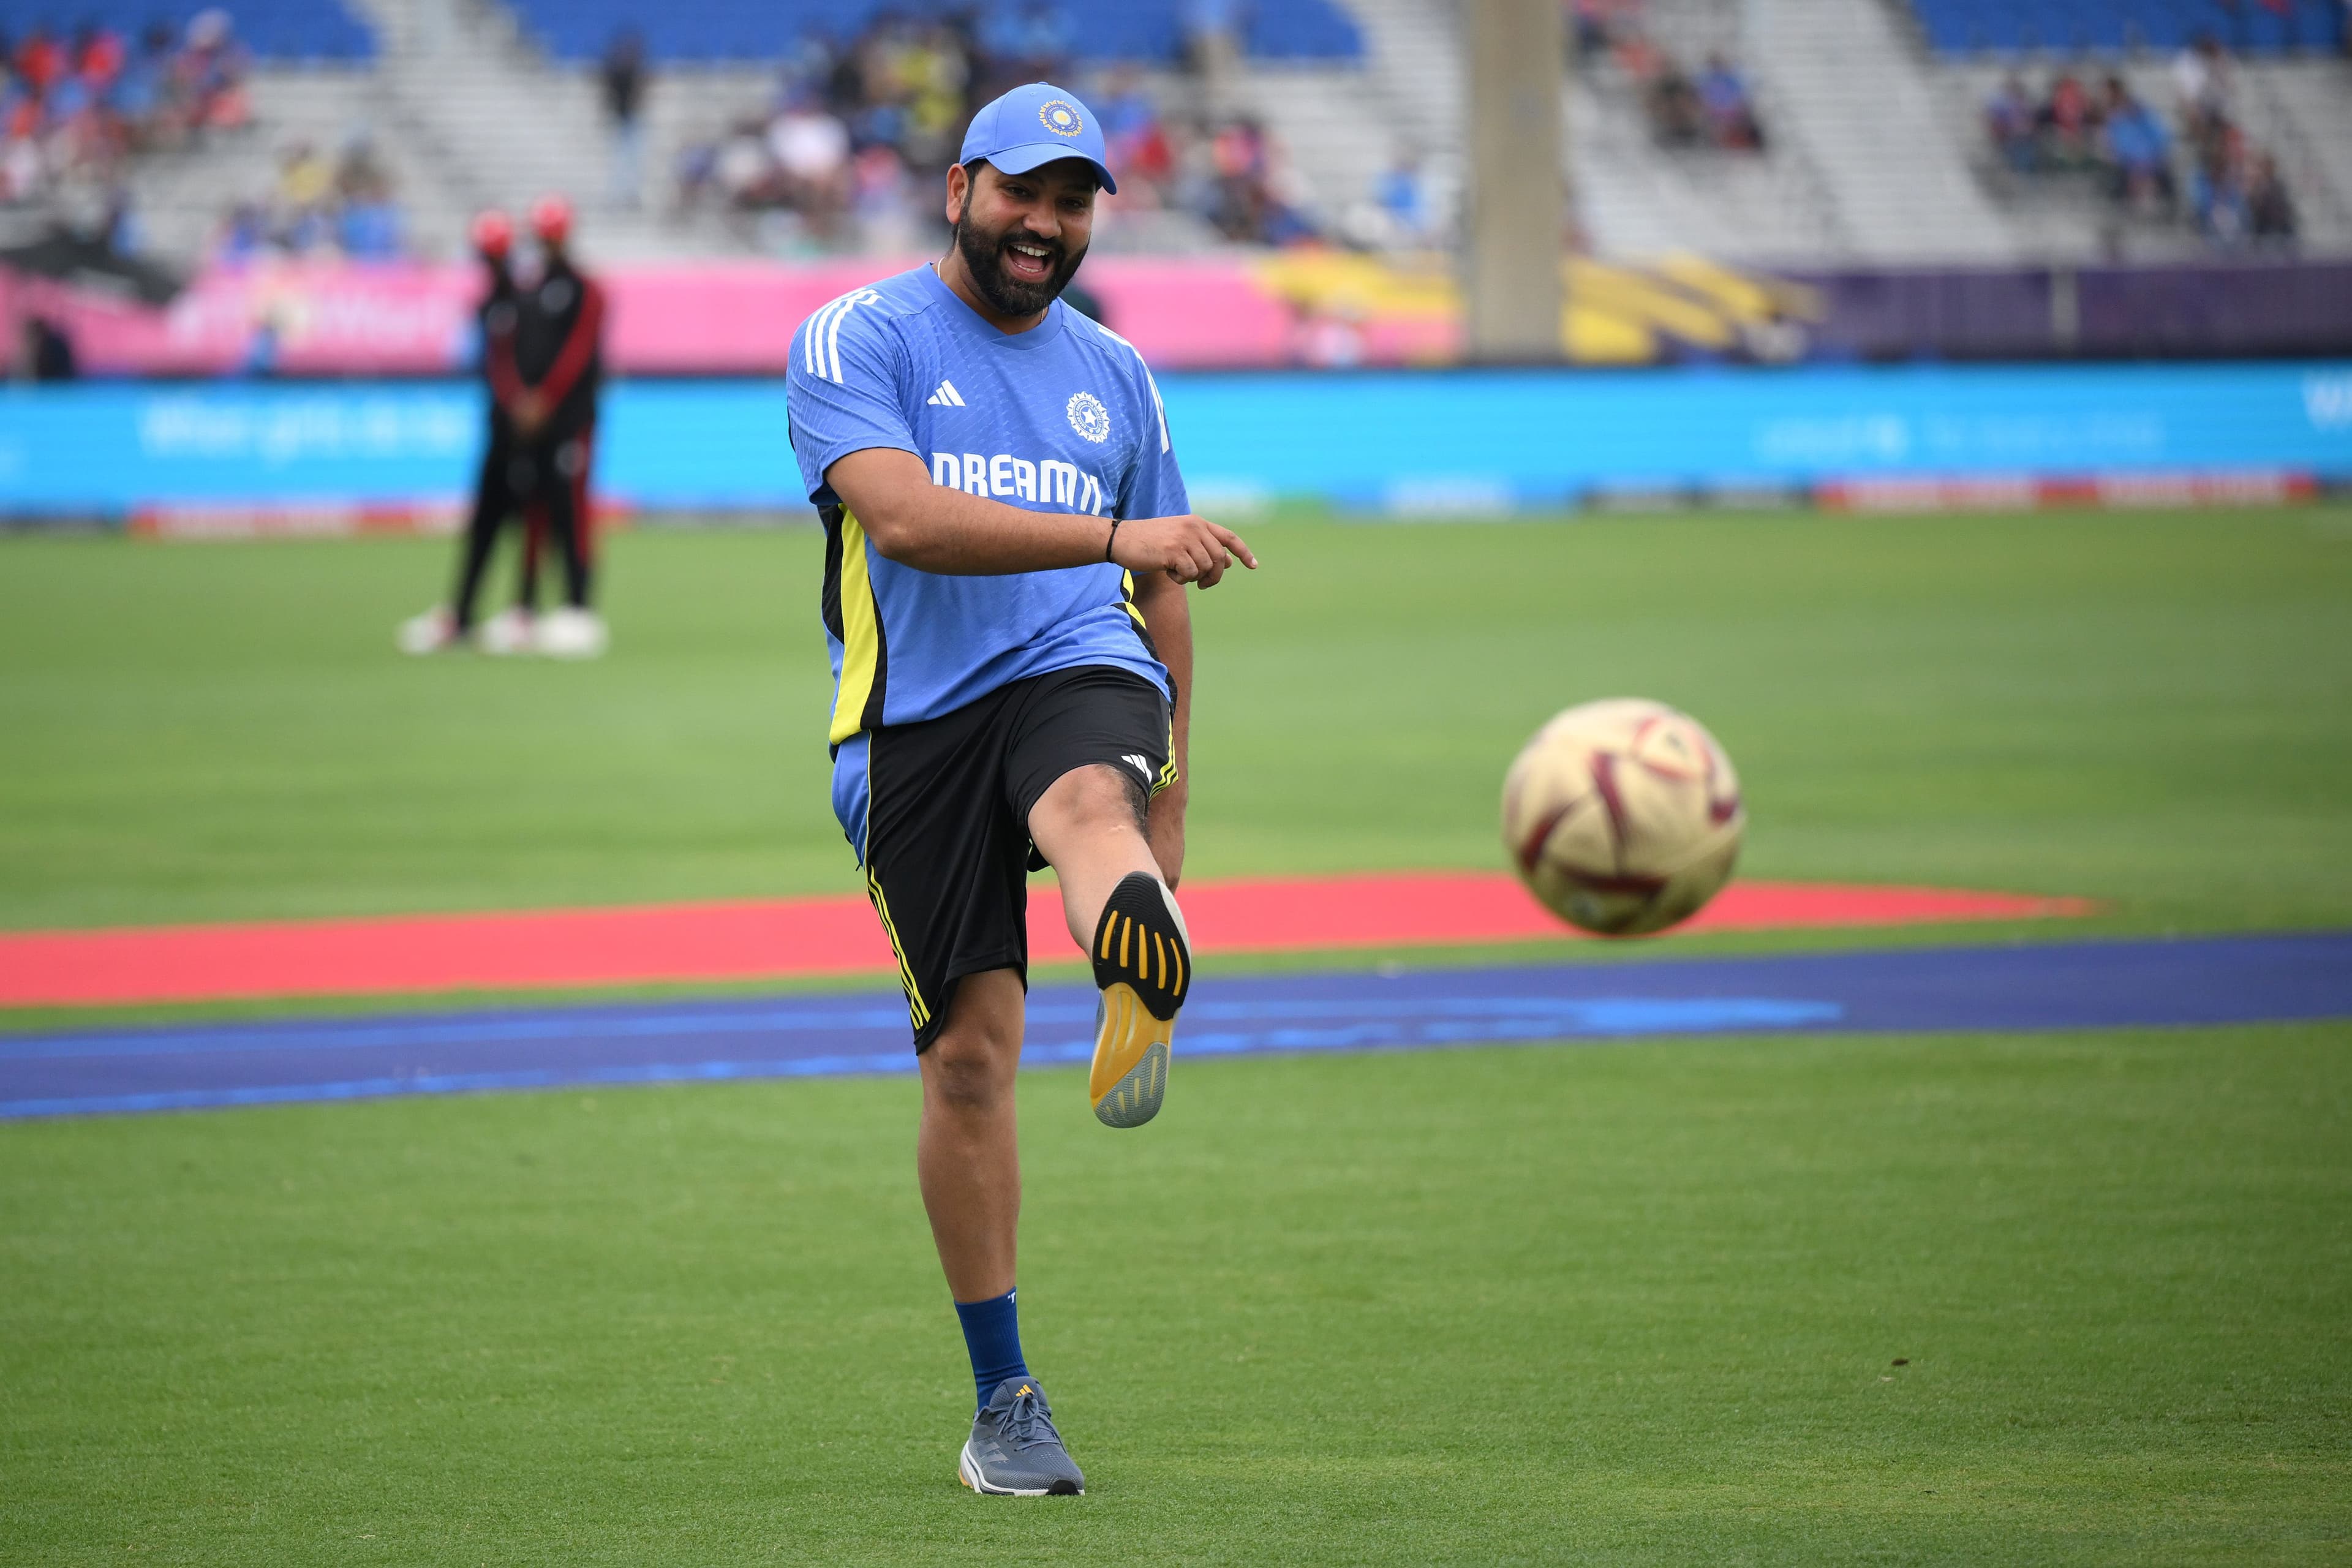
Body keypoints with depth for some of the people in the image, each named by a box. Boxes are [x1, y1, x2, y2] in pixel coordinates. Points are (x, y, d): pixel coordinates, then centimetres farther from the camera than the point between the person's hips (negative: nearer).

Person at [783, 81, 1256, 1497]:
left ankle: (1143, 1010, -73)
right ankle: (1003, 1403, 7)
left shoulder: (1116, 374, 19)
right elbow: (906, 518, -16)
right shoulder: (858, 340, 3)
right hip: (916, 716, -1)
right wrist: (1117, 537, -24)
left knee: (1091, 801, -36)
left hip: (1078, 673, 2)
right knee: (969, 1050, -5)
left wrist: (1169, 793, 21)